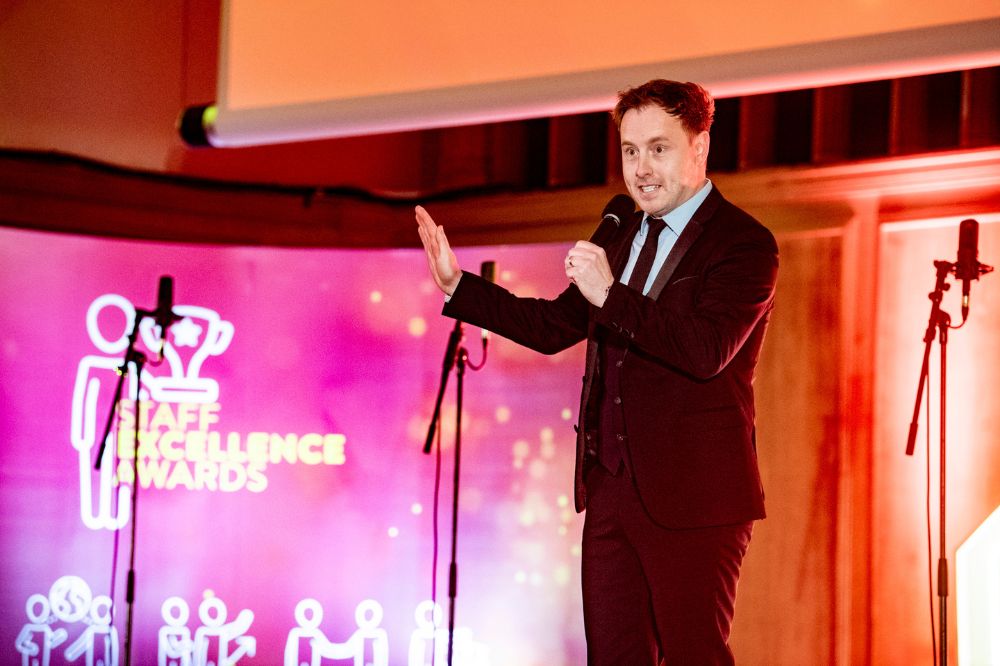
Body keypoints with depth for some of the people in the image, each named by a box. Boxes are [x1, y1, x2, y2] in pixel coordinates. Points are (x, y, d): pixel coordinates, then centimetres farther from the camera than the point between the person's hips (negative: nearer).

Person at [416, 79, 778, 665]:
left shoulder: (743, 243, -8)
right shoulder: (625, 238, 17)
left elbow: (707, 350, -23)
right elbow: (553, 327, 20)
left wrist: (610, 296, -27)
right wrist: (456, 283, 14)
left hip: (692, 496, -7)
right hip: (611, 487, 7)